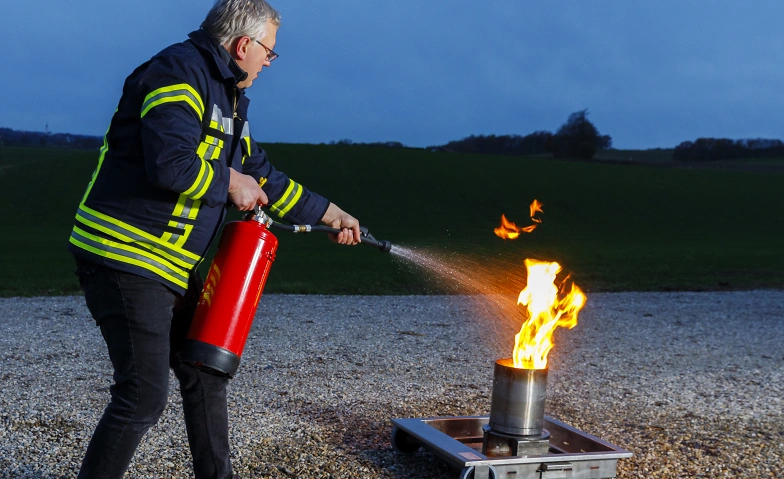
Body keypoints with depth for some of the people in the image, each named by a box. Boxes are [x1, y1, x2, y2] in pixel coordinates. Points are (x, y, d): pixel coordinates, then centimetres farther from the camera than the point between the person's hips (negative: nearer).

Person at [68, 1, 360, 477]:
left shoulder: (228, 99, 18)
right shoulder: (180, 72, -14)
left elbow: (264, 178, 26)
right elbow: (170, 163, -29)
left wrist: (332, 214, 28)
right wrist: (230, 182, -12)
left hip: (172, 267, 10)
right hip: (124, 258, -10)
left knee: (205, 376, 16)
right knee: (145, 394, -12)